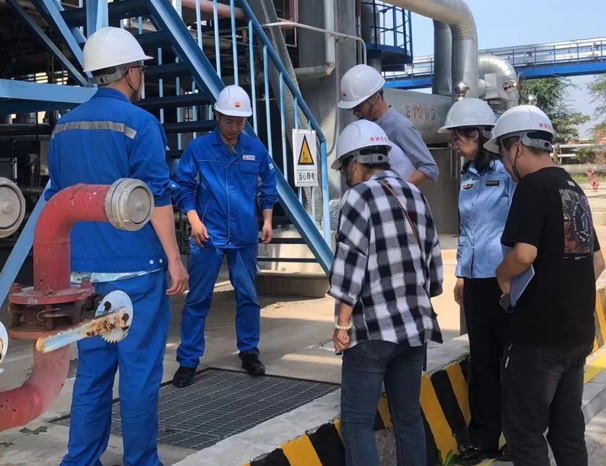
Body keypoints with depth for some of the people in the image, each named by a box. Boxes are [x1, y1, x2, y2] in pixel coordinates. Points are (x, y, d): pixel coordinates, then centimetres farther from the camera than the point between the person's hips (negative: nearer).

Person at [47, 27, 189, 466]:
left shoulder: (64, 127, 11)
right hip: (134, 268, -6)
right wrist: (174, 258, -8)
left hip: (84, 270, 7)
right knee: (139, 370, 2)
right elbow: (156, 198, -13)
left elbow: (58, 198, 16)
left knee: (92, 369, 13)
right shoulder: (139, 123, -10)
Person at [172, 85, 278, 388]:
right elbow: (185, 187, -1)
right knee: (198, 300, 2)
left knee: (248, 297, 11)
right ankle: (188, 360, 11)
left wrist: (267, 221, 8)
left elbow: (268, 187, 13)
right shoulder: (198, 148, -4)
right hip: (208, 236, -2)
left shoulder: (256, 149, 3)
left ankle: (249, 352, 26)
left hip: (245, 237, 3)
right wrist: (194, 220, -11)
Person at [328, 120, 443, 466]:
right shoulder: (416, 196, 12)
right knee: (409, 417, 15)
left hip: (373, 328, -7)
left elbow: (350, 264, -14)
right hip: (415, 325, 7)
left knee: (357, 422, -1)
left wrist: (342, 325, -8)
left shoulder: (360, 195, -9)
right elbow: (433, 262, 14)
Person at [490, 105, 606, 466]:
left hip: (540, 333, -9)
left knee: (524, 431, 2)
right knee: (569, 429, 16)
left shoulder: (533, 186, -12)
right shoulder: (574, 189, 14)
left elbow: (525, 253, -25)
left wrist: (503, 277, -6)